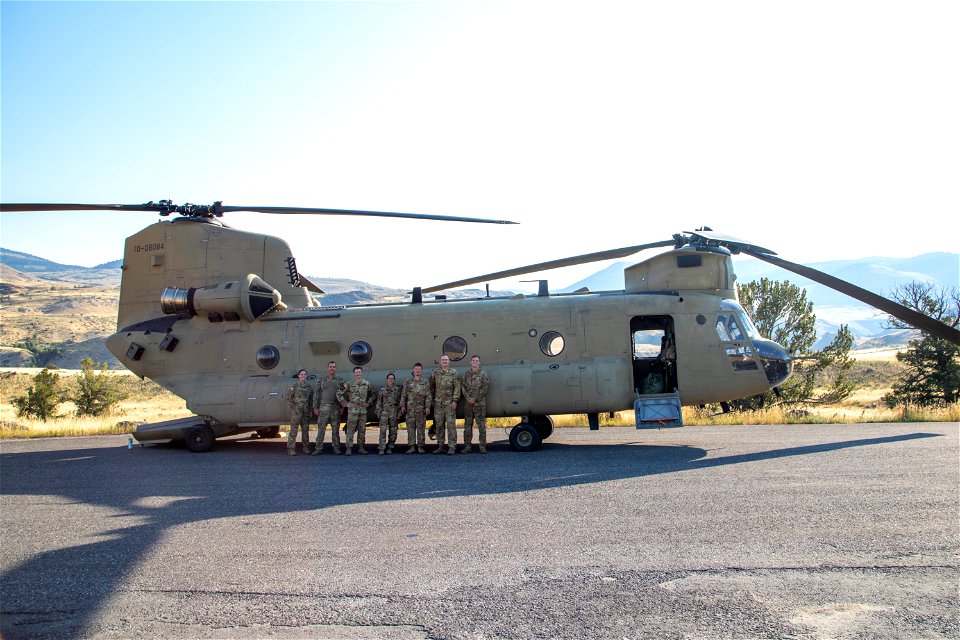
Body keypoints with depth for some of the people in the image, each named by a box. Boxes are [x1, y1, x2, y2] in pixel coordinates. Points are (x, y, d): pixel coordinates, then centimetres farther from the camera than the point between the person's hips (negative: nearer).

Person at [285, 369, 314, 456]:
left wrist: (309, 408, 8)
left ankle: (306, 448, 18)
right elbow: (288, 398, -2)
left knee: (306, 430, 9)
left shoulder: (309, 387, 10)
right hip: (296, 412, -4)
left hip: (306, 412, 5)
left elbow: (311, 399, 16)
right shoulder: (294, 386, -2)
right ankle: (291, 449, -5)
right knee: (293, 430, -6)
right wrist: (294, 407, -8)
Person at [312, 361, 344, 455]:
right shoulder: (321, 380, 7)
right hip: (323, 407, 0)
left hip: (335, 408, 0)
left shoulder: (340, 380, 8)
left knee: (335, 429, 4)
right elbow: (317, 395, 7)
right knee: (321, 428, -2)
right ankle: (319, 448, 1)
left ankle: (336, 448, 10)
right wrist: (315, 407, 1)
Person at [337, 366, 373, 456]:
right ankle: (349, 448, 0)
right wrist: (345, 403, -3)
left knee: (362, 430, 7)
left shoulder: (367, 384, 7)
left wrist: (368, 403, 11)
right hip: (352, 410, -3)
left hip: (363, 410, 3)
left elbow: (372, 394, 23)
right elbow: (339, 394, 1)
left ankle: (361, 448, 14)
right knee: (350, 430, -4)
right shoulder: (349, 384, -2)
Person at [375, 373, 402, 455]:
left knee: (393, 431, 3)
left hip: (394, 412, 2)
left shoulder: (398, 389, 8)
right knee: (383, 430, -10)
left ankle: (390, 448, 13)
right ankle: (381, 448, -11)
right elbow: (379, 401, 8)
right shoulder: (382, 389, 6)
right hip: (384, 412, -1)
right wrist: (378, 411, 1)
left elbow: (400, 401, 9)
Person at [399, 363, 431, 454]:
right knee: (410, 427, 0)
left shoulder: (425, 383, 7)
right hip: (410, 408, 1)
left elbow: (428, 396, 3)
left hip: (421, 409, -1)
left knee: (421, 427, 1)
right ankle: (411, 446, 2)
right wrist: (402, 406, 1)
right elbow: (403, 395, 8)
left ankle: (420, 446, 6)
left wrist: (427, 407, -6)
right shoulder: (408, 382, 9)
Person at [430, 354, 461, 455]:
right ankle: (441, 446, 13)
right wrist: (432, 400, 8)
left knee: (451, 425, -5)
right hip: (438, 403, 3)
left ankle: (452, 447, -2)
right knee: (439, 425, 6)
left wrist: (454, 400, -9)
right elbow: (431, 387, 13)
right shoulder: (435, 373, 9)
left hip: (449, 403, -3)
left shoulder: (453, 373, 1)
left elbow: (457, 387, -2)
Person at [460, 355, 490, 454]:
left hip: (480, 404, -3)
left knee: (481, 425, -3)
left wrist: (475, 399, -11)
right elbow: (463, 387, 7)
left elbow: (485, 388, -6)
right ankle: (467, 446, 10)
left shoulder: (483, 374, 2)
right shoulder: (466, 375, 12)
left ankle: (482, 446, 1)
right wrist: (468, 398, -9)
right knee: (467, 425, 4)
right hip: (468, 404, 3)